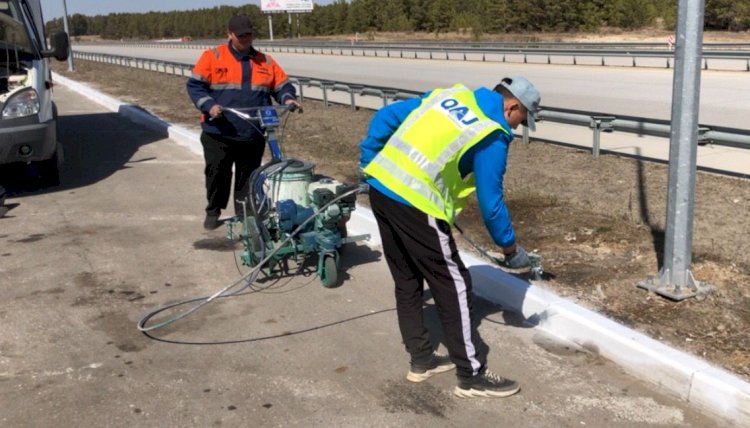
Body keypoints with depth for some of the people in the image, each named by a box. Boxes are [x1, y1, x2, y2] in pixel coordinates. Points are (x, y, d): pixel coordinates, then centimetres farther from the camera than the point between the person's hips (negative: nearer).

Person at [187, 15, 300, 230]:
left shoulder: (265, 61, 11)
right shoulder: (212, 57, 0)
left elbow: (282, 85, 12)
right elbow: (195, 85, -5)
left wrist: (288, 98, -11)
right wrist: (209, 105, -21)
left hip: (253, 136, 2)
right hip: (219, 133, -2)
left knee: (247, 177, 9)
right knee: (217, 173, 6)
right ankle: (213, 212, 25)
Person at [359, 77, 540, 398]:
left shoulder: (449, 94, 16)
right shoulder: (492, 137, -4)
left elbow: (385, 117, 15)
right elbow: (491, 202, -1)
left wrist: (369, 164, 23)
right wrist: (510, 247, 13)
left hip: (380, 187, 8)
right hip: (415, 206, -8)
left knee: (407, 281, 18)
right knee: (453, 286, 3)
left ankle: (422, 359, 31)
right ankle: (472, 376, 12)